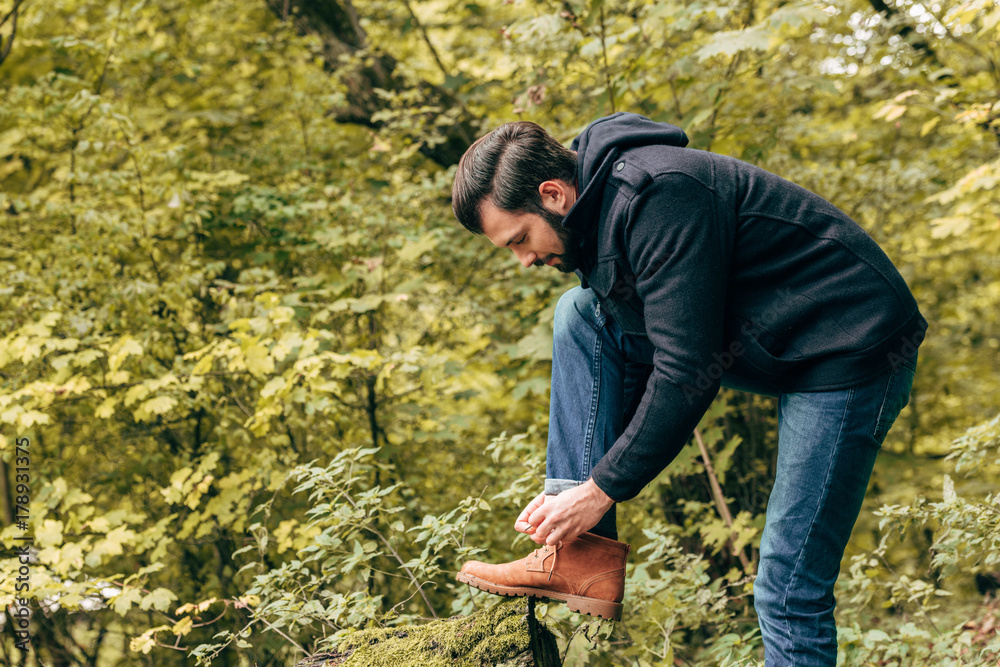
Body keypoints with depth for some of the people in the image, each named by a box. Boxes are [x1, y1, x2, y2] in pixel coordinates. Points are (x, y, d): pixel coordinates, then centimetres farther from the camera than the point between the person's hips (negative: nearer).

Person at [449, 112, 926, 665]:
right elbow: (630, 366, 12)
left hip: (851, 349, -9)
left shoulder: (658, 197, -25)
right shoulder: (599, 211, 5)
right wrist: (573, 486, 4)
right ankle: (585, 557, -5)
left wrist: (603, 488, -18)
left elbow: (688, 372, -26)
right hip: (759, 344, 9)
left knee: (788, 590, -11)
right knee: (582, 316, 1)